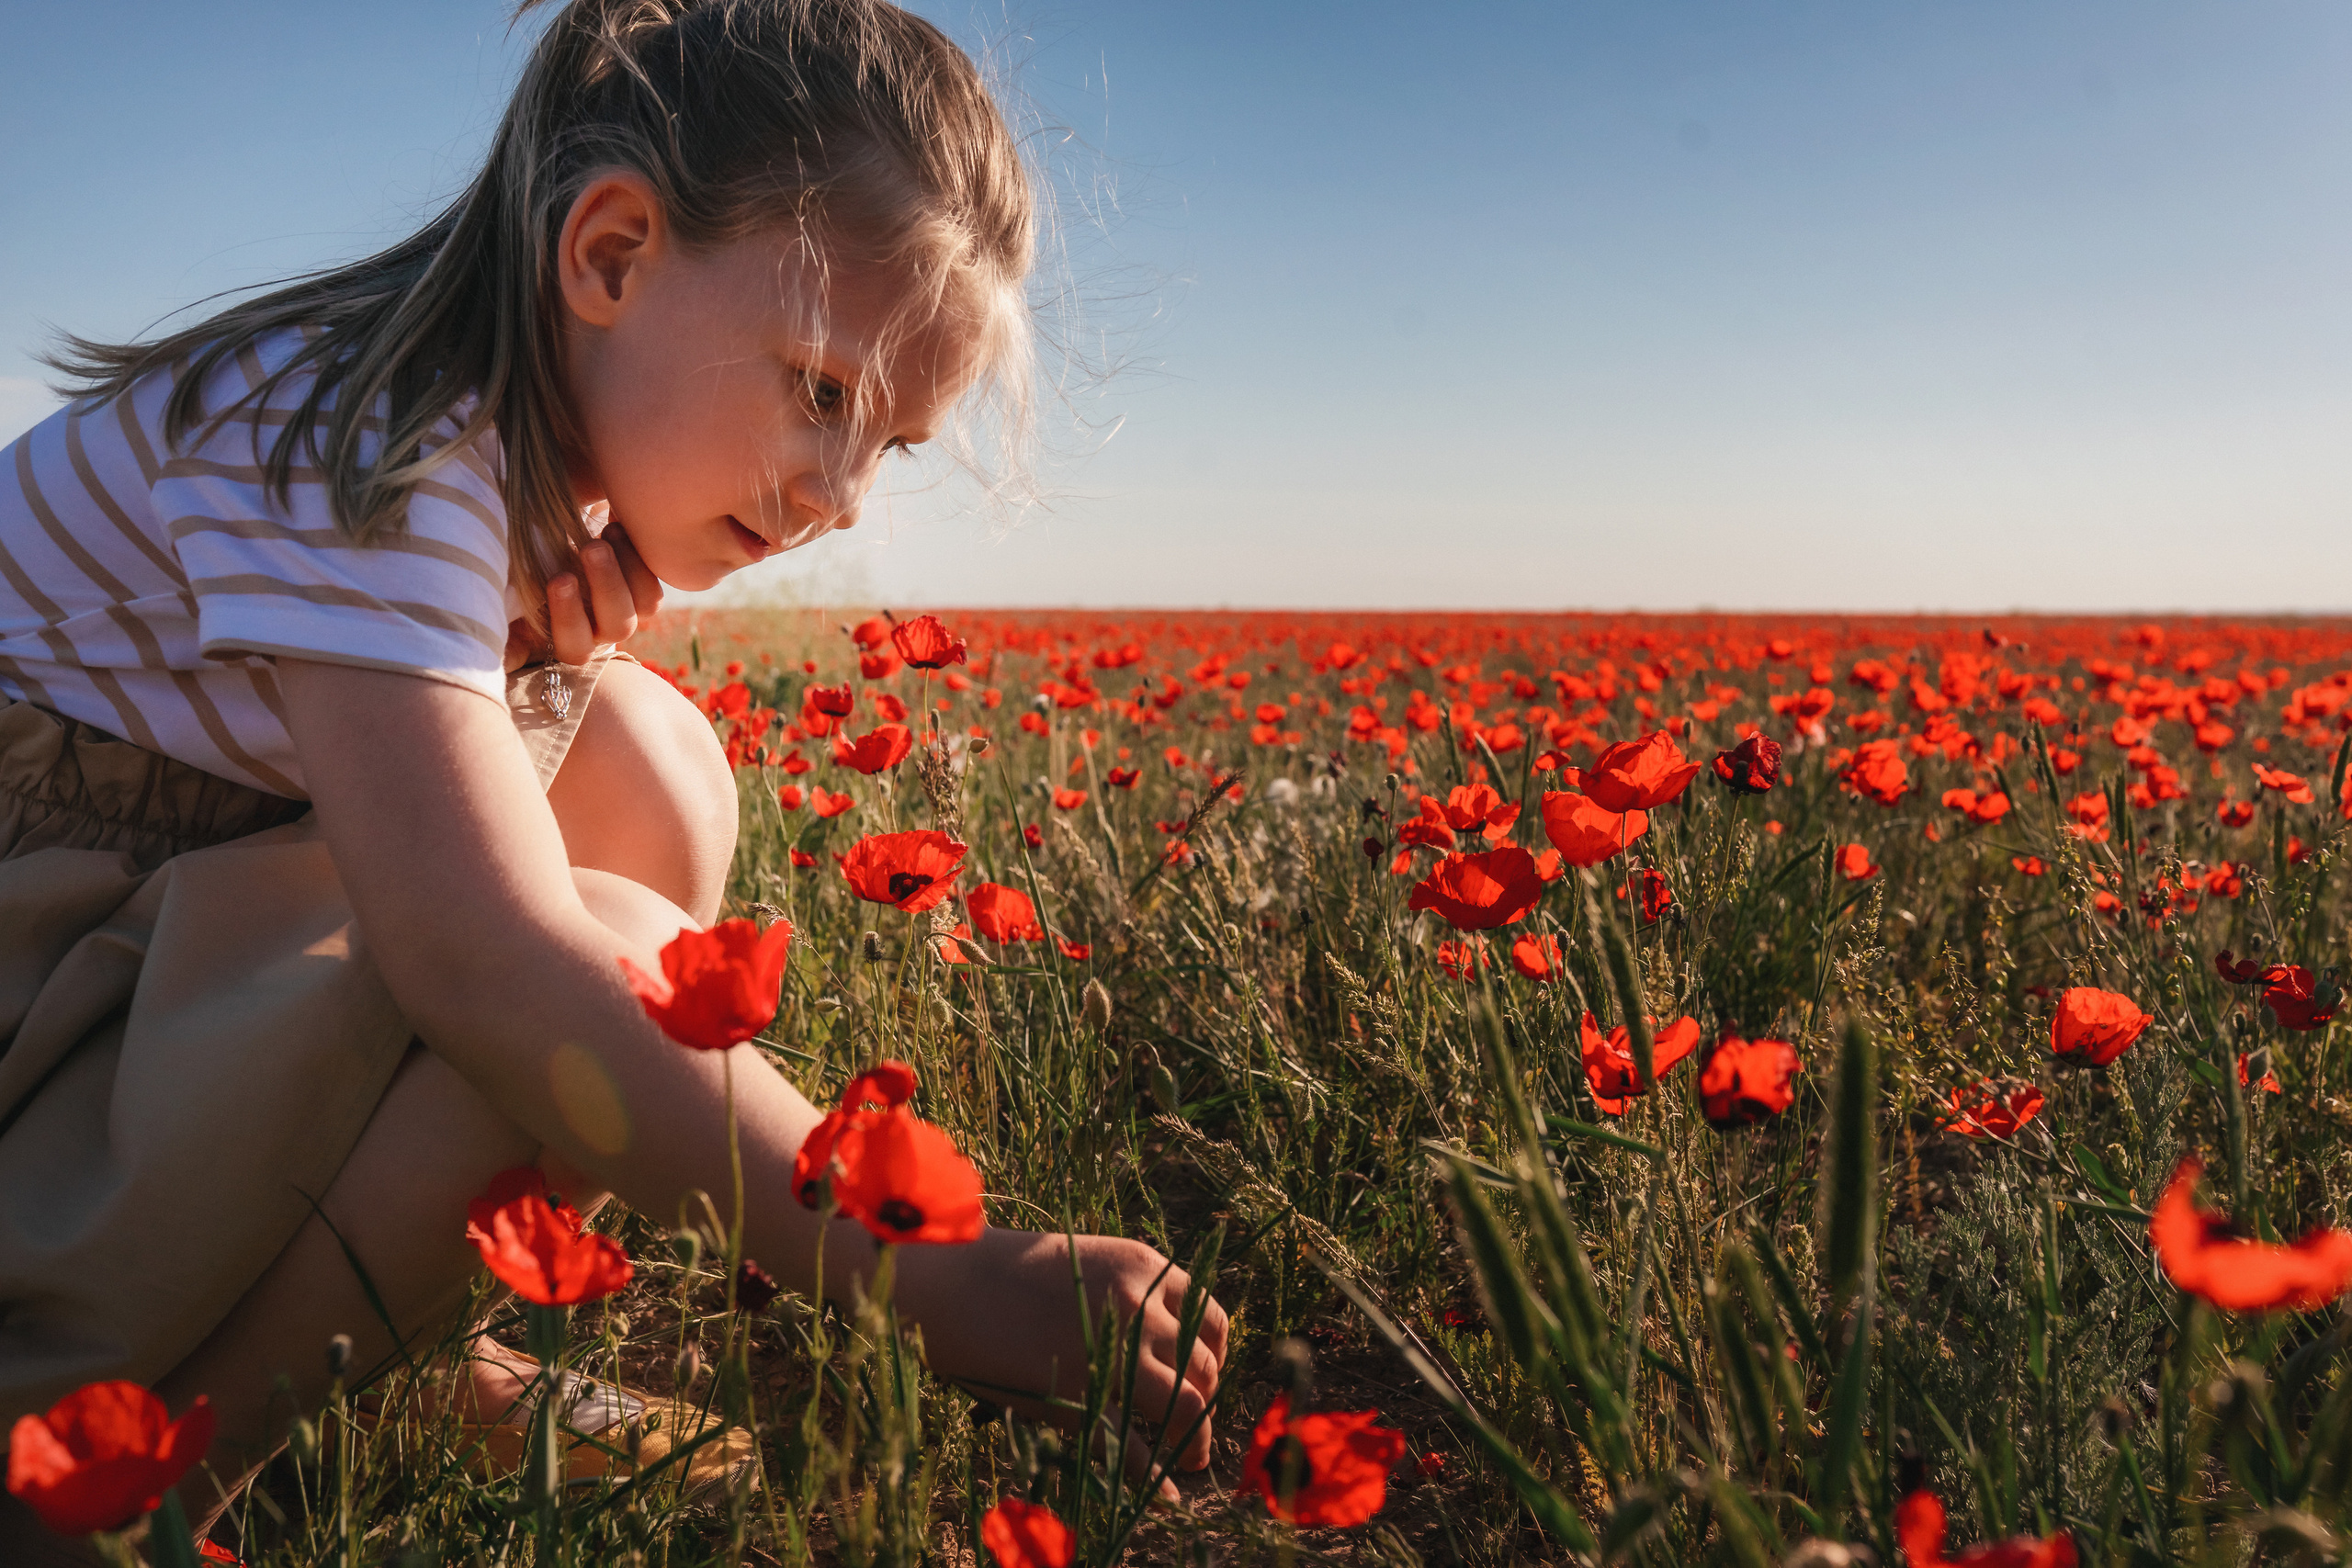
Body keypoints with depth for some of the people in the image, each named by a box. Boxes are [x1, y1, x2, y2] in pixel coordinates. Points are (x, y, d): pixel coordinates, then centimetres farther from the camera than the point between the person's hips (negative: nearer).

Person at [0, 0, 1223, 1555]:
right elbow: (488, 965, -40)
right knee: (609, 961, -26)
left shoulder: (552, 427, -1)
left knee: (645, 752, -5)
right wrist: (925, 1276, -41)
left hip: (182, 924, 9)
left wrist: (575, 619, -16)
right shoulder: (370, 452, -29)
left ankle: (402, 1340, 4)